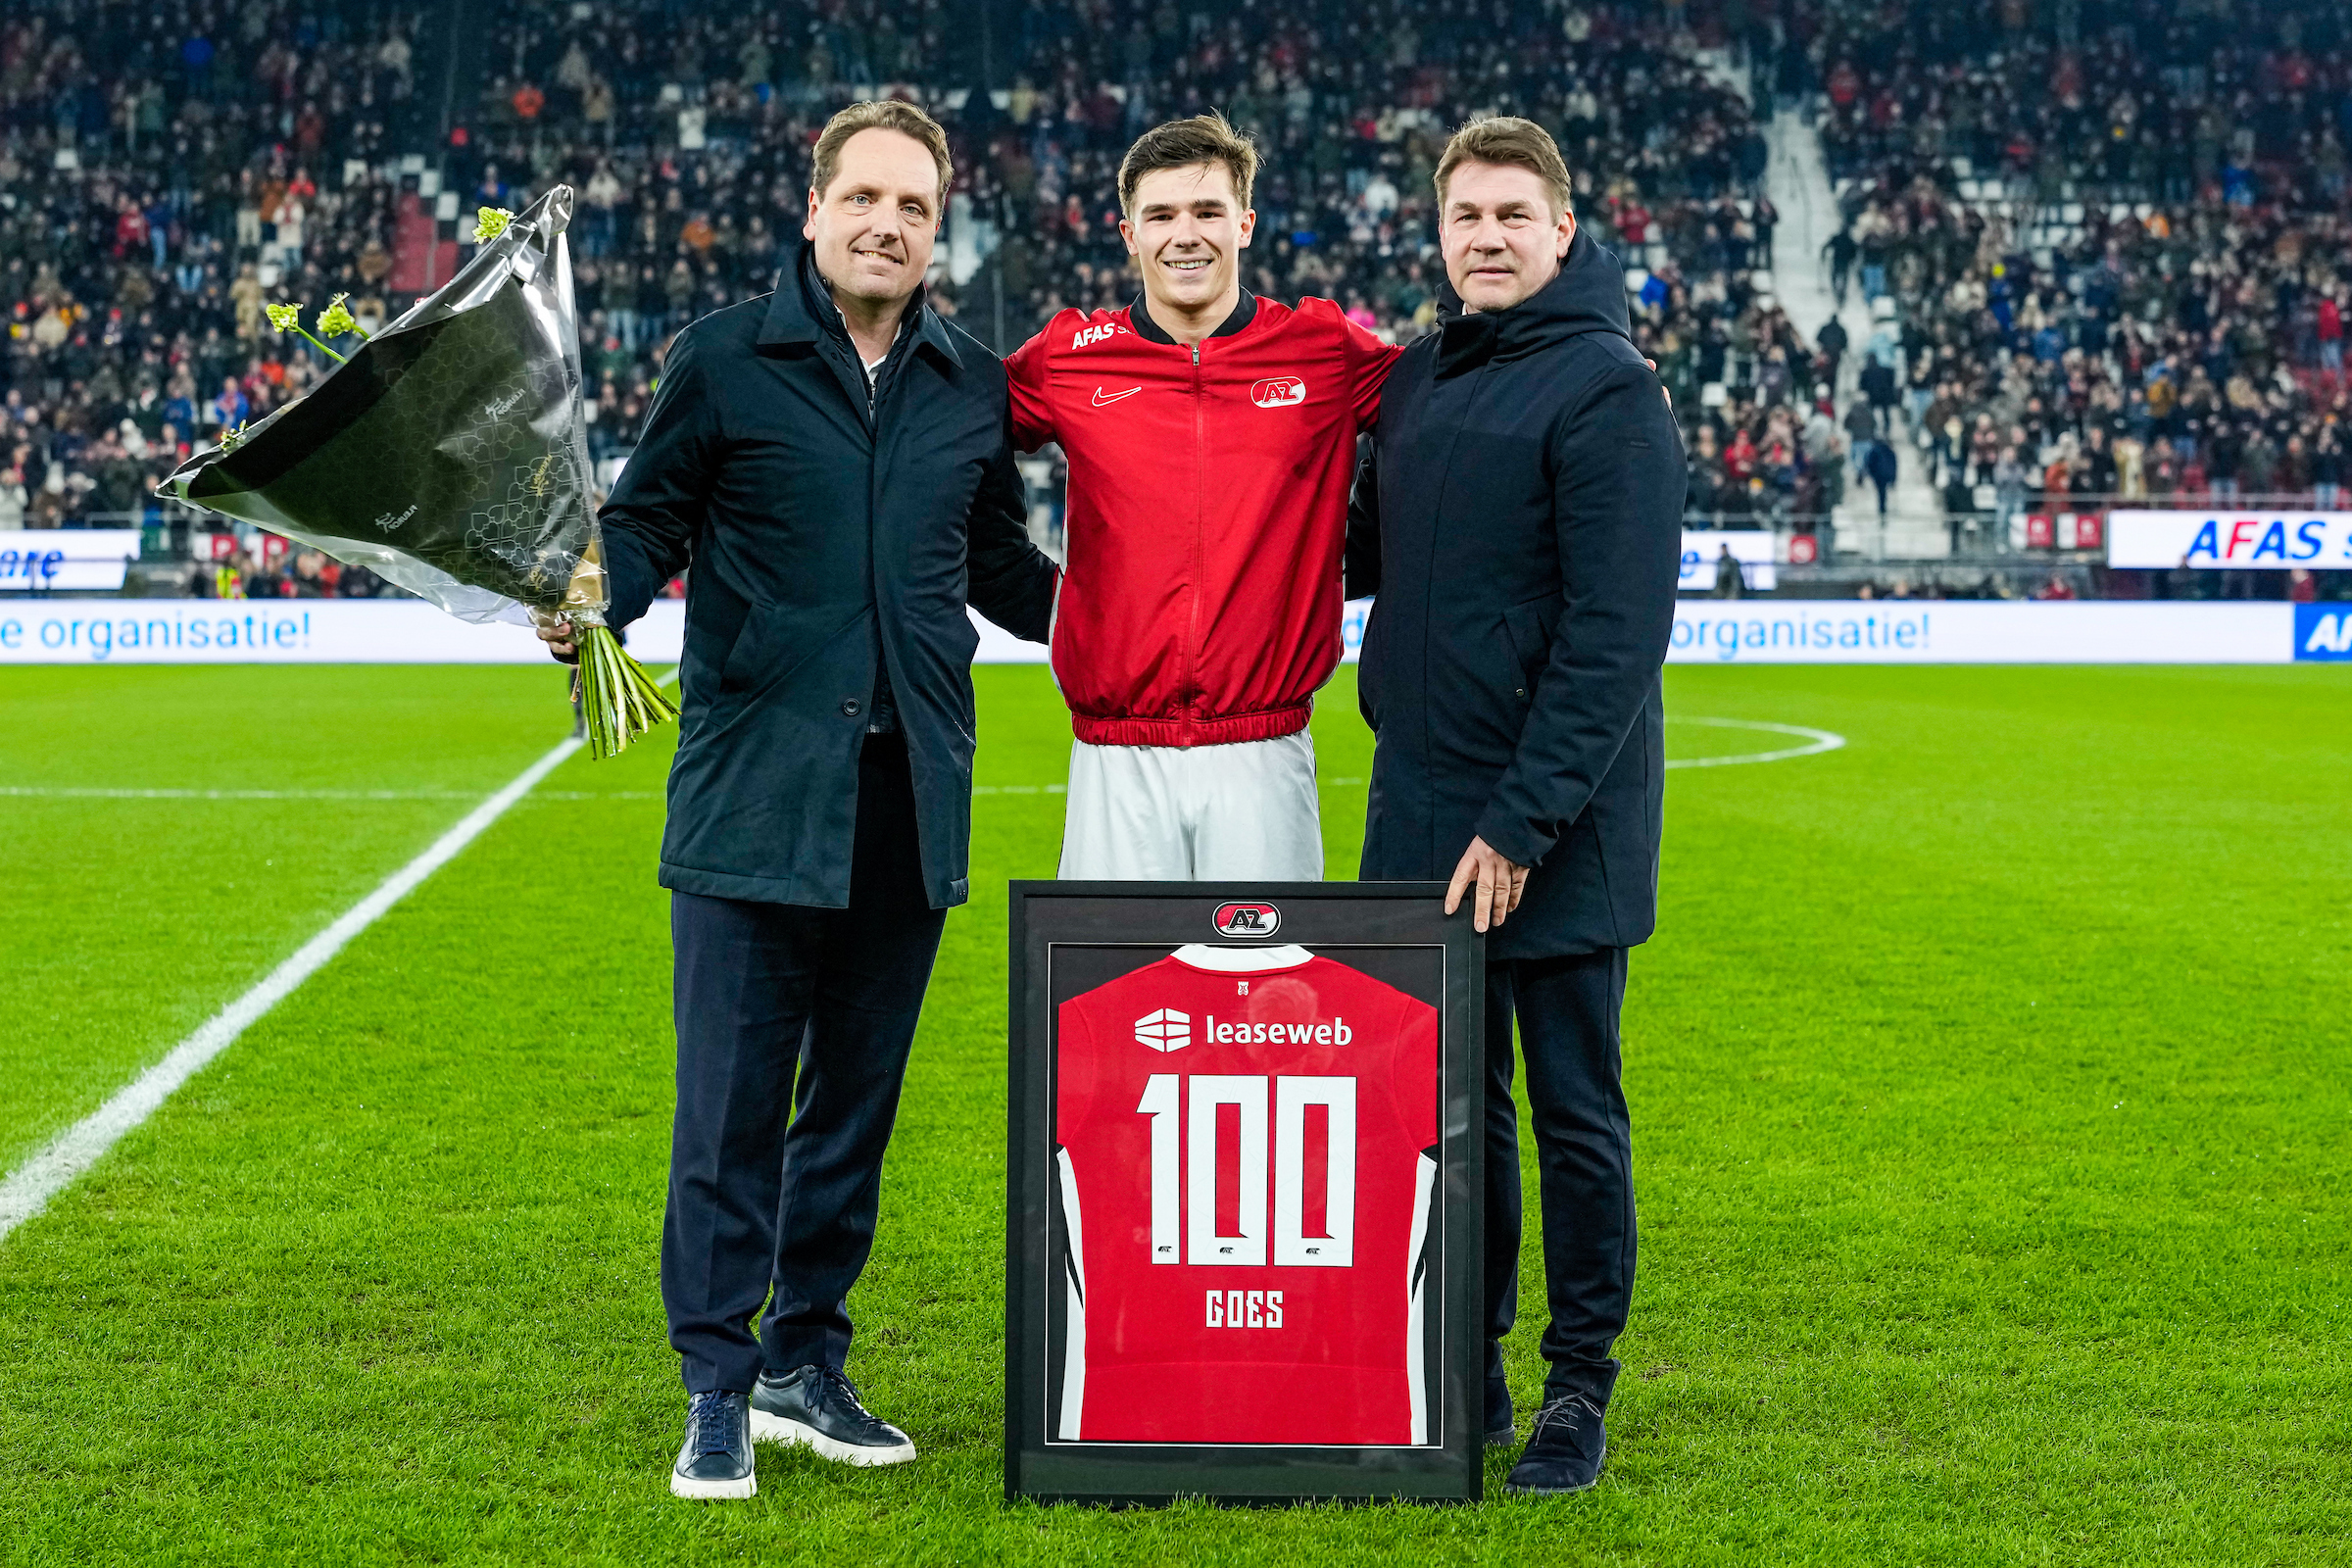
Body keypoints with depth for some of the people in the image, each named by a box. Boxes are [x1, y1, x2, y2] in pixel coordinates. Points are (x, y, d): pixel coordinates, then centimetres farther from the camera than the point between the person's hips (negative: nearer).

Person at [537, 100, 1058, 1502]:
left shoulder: (975, 385, 9)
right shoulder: (725, 361, 0)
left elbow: (1004, 567, 19)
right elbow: (647, 521, 4)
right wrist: (590, 605, -15)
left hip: (909, 800, 4)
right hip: (754, 793, -4)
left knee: (857, 1099, 12)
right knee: (731, 1106, -3)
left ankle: (807, 1362, 25)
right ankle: (719, 1390, 8)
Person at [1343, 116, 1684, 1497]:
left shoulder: (1606, 390, -11)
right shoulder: (1419, 379, 12)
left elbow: (1617, 633, -17)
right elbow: (1370, 552, 26)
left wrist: (1524, 822, -20)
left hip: (1557, 828, -7)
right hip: (1420, 810, 7)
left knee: (1574, 1110, 4)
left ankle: (1580, 1390, 15)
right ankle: (1463, 1372, 24)